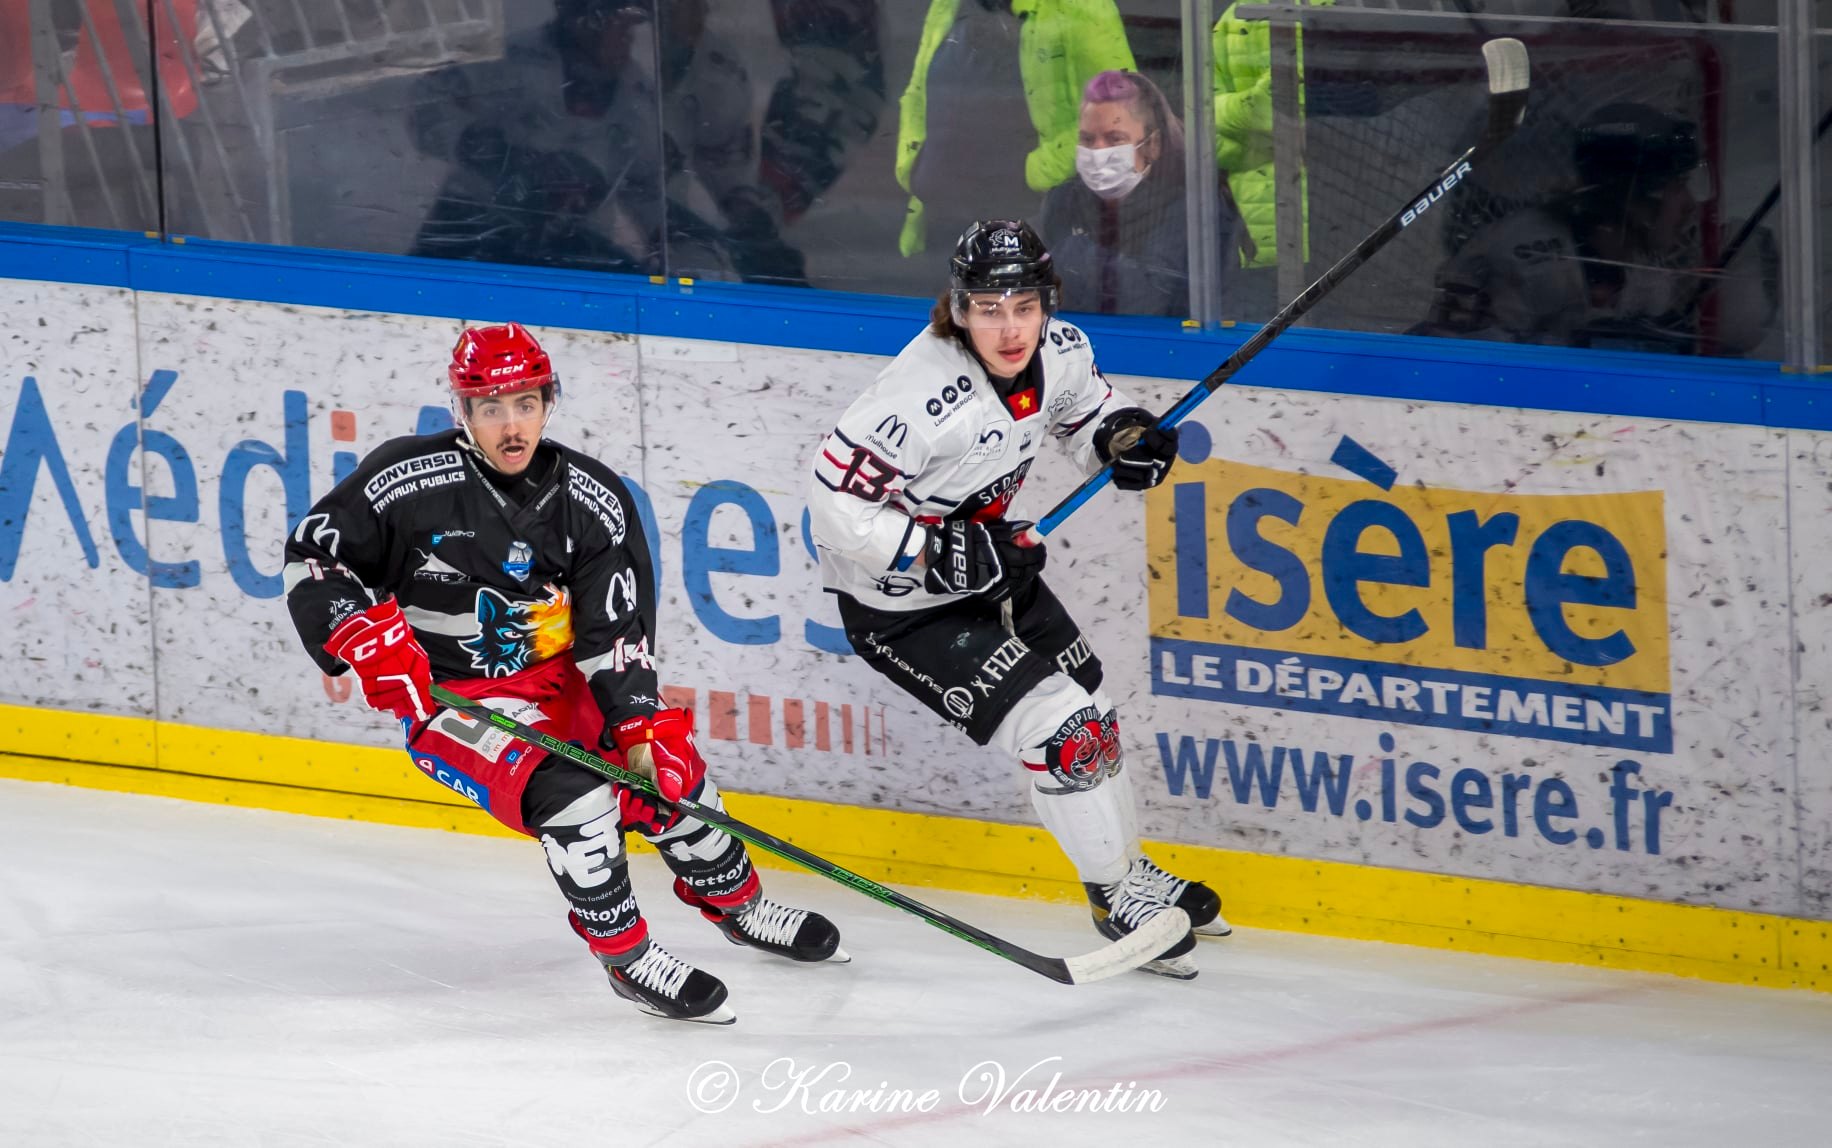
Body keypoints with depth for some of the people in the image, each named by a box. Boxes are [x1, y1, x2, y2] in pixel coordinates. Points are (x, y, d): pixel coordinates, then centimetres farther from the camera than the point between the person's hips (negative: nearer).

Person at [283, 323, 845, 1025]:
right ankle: (626, 957, -11)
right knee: (570, 794, -27)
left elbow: (617, 630, -8)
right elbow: (314, 554, -12)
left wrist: (638, 728, -19)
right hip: (449, 696, -5)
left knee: (666, 768, 1)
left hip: (560, 678, 5)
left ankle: (737, 906, 31)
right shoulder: (412, 480, -17)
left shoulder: (593, 500, -7)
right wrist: (364, 637, -26)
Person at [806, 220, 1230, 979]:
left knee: (1089, 711, 18)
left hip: (986, 558, 8)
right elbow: (834, 498, -30)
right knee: (1060, 728, -11)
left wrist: (1122, 437, -10)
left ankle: (1130, 869, 42)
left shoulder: (1059, 351, -11)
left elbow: (1083, 408, 12)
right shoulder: (928, 396, -35)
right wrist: (941, 554, -33)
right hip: (900, 601, -8)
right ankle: (1117, 899, 8)